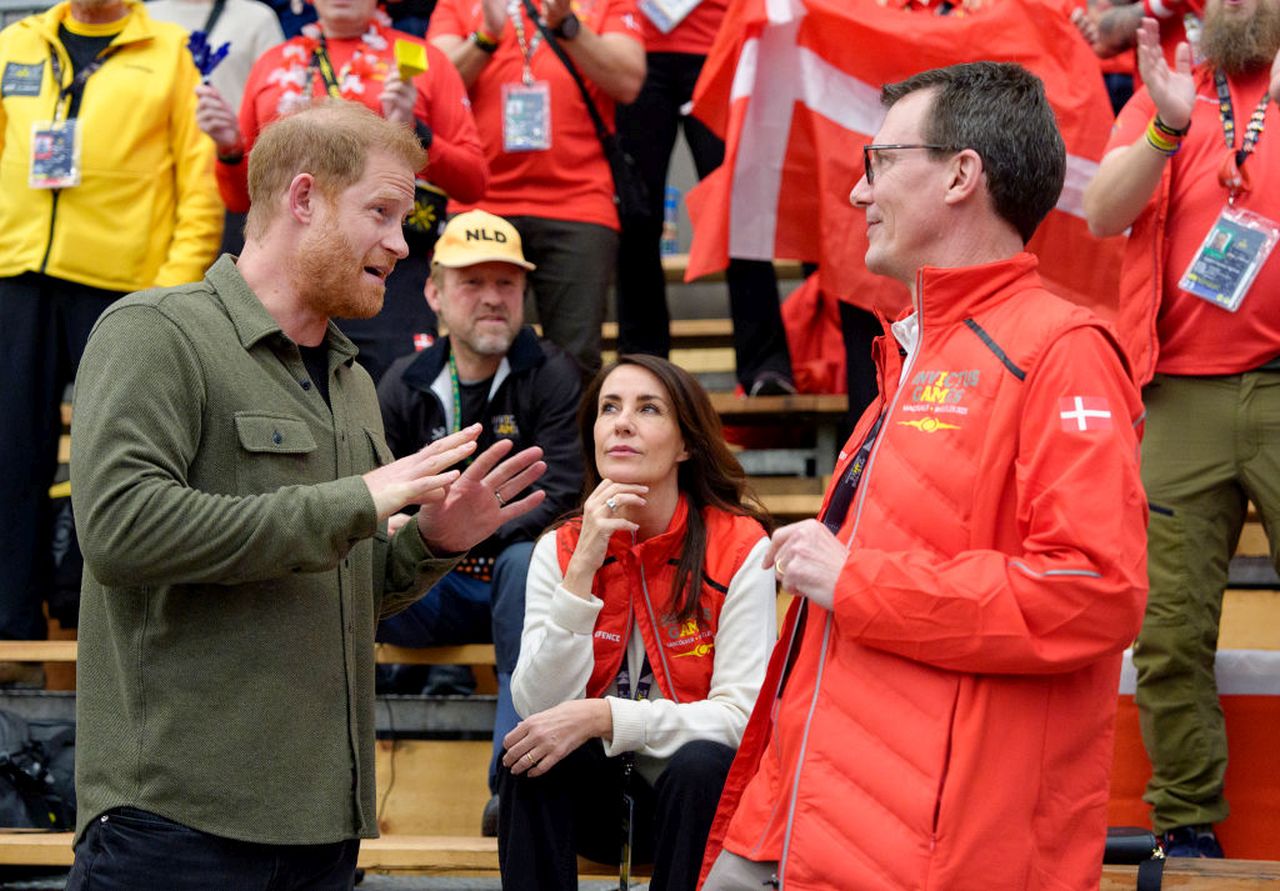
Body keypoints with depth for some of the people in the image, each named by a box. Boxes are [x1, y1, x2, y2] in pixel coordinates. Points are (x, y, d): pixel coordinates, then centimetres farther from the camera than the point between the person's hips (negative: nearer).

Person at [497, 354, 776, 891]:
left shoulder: (739, 548, -10)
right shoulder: (559, 550, -1)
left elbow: (742, 716, -15)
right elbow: (539, 708, -13)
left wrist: (603, 717, -27)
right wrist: (583, 568, -21)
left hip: (700, 791, -2)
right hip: (597, 798, 2)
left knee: (701, 764, -33)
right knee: (531, 755, -27)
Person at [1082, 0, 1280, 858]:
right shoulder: (1171, 89, 15)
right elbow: (1104, 213, 1)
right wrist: (1166, 130, -17)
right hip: (1181, 394, 2)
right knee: (1169, 628, 2)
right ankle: (1188, 826, 10)